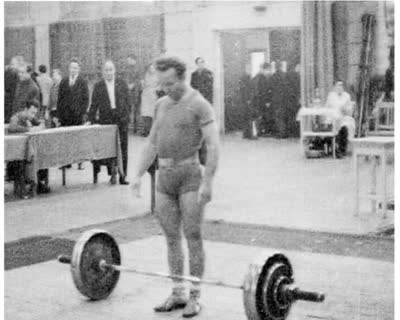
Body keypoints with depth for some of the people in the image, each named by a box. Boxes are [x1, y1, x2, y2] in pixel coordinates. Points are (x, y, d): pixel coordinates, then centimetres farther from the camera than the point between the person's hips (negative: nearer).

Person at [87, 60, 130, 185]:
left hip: (121, 120, 1)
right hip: (106, 121, -1)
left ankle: (122, 175, 7)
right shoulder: (98, 86, 4)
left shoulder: (122, 84, 7)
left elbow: (127, 102, 7)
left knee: (123, 149, 1)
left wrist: (126, 118, 0)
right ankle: (112, 174, 9)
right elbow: (94, 104, 4)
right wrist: (90, 120, -1)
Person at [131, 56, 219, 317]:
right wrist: (139, 174, 10)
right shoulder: (162, 105, 14)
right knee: (172, 238, 10)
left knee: (193, 237, -2)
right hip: (164, 176, 7)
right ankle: (178, 293, 19)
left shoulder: (199, 105, -8)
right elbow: (152, 144, 19)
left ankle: (195, 296, 7)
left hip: (189, 174, -6)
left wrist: (208, 182, -22)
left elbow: (213, 145, -15)